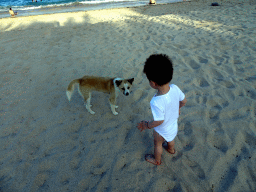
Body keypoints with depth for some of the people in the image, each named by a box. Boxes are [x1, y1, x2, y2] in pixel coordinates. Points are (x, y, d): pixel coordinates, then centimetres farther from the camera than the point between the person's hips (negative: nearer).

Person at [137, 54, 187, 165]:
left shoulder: (156, 102, -45)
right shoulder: (175, 88, -26)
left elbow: (159, 121, -31)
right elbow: (183, 101, -8)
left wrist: (147, 125, -14)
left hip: (162, 130, -6)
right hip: (174, 124, 6)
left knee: (157, 144, 26)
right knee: (170, 138, 37)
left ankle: (156, 160, 55)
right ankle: (171, 149, 69)